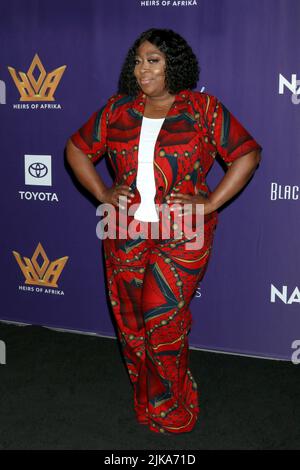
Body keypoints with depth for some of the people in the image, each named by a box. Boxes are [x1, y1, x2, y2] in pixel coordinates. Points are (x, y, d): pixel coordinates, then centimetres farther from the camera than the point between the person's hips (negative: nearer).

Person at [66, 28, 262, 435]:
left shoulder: (203, 109, -3)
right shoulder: (117, 110, 6)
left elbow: (247, 154, -3)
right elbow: (77, 149, 16)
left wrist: (211, 202, -10)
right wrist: (102, 193, 3)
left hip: (182, 234, -4)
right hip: (126, 231, 4)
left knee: (162, 318, -6)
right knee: (131, 320, 10)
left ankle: (172, 409, 17)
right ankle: (146, 402, 29)